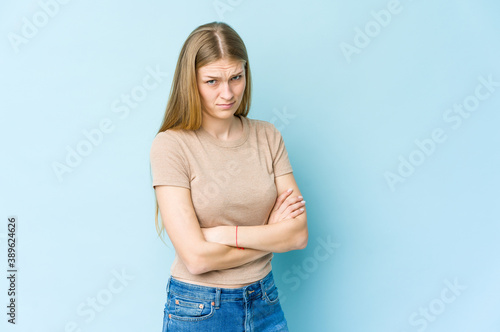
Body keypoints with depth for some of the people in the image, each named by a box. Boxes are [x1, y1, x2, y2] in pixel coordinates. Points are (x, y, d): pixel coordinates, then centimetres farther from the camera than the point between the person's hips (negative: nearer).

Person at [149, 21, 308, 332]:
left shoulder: (268, 136, -3)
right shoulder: (171, 145, -15)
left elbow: (299, 233, -9)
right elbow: (196, 257, -20)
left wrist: (223, 234, -18)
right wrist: (271, 234, -12)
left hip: (266, 305, 4)